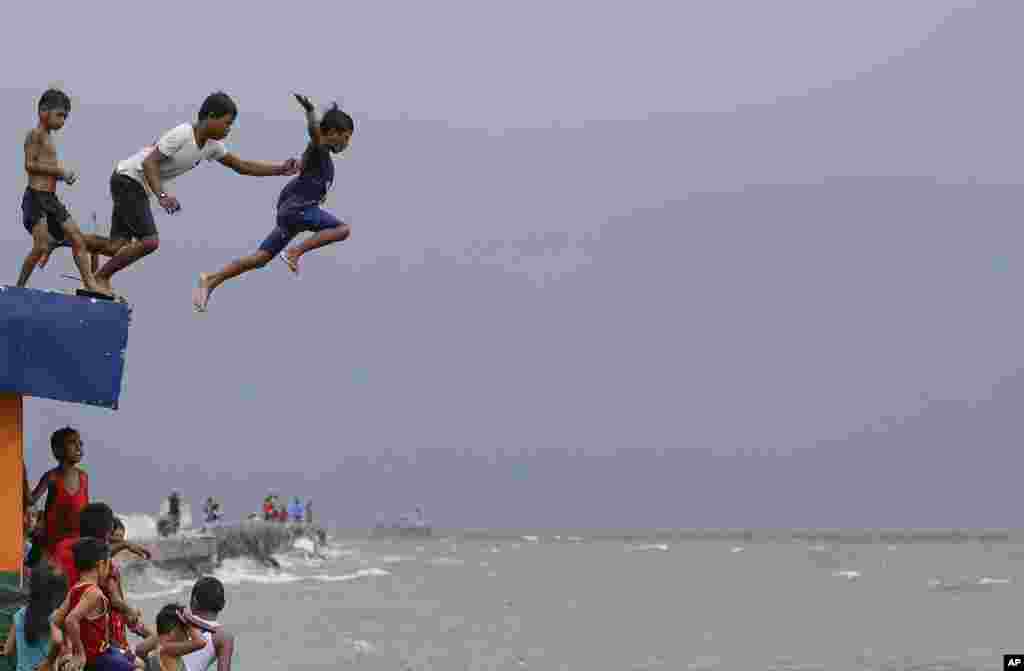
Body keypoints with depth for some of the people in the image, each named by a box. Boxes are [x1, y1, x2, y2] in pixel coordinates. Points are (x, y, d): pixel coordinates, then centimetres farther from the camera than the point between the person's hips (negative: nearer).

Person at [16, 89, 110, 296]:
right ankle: (20, 286, -10)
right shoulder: (35, 134, -7)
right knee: (41, 246, -18)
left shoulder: (47, 137, 21)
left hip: (51, 199, 10)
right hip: (36, 197, -10)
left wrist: (64, 175, 8)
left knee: (78, 240, 4)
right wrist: (60, 170, -14)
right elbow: (30, 164, -17)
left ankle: (90, 284, 3)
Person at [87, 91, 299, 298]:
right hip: (128, 179, -9)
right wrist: (162, 195, -37)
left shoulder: (212, 146, 4)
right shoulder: (182, 134, -22)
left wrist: (281, 169, 1)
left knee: (118, 246, -1)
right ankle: (101, 277, -5)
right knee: (149, 241, -17)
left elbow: (242, 166, 10)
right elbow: (149, 163, -25)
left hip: (140, 187, 9)